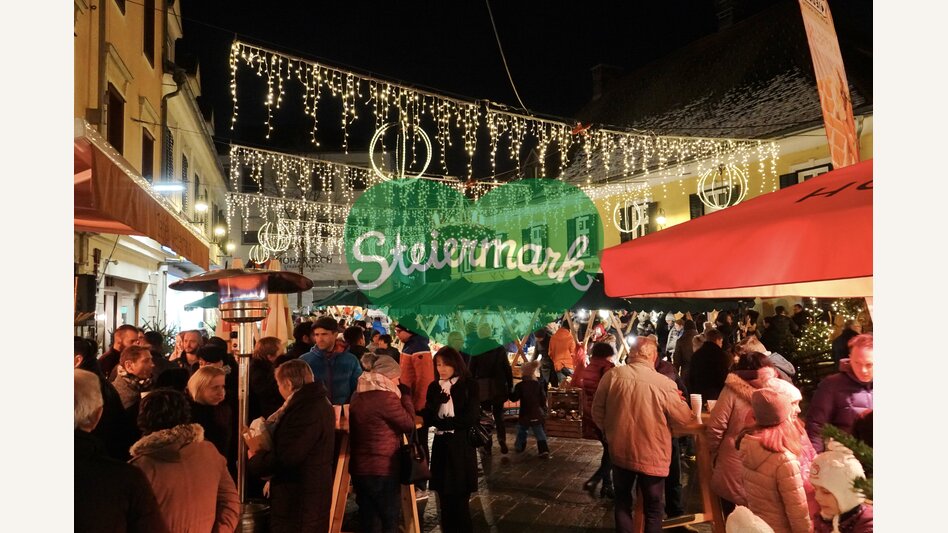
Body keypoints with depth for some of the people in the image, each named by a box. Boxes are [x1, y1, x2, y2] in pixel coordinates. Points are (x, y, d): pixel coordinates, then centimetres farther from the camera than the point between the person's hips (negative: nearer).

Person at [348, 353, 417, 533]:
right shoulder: (385, 397, -17)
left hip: (360, 468, 8)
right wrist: (405, 395, -3)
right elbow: (409, 424, -9)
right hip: (383, 469, -8)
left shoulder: (358, 396, 9)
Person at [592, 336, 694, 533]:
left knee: (622, 500, 23)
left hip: (620, 451, 2)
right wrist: (679, 400, 13)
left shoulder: (612, 375, -13)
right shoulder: (664, 384, -21)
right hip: (651, 456, -2)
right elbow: (684, 418, -6)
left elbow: (598, 412, -2)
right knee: (653, 507, 18)